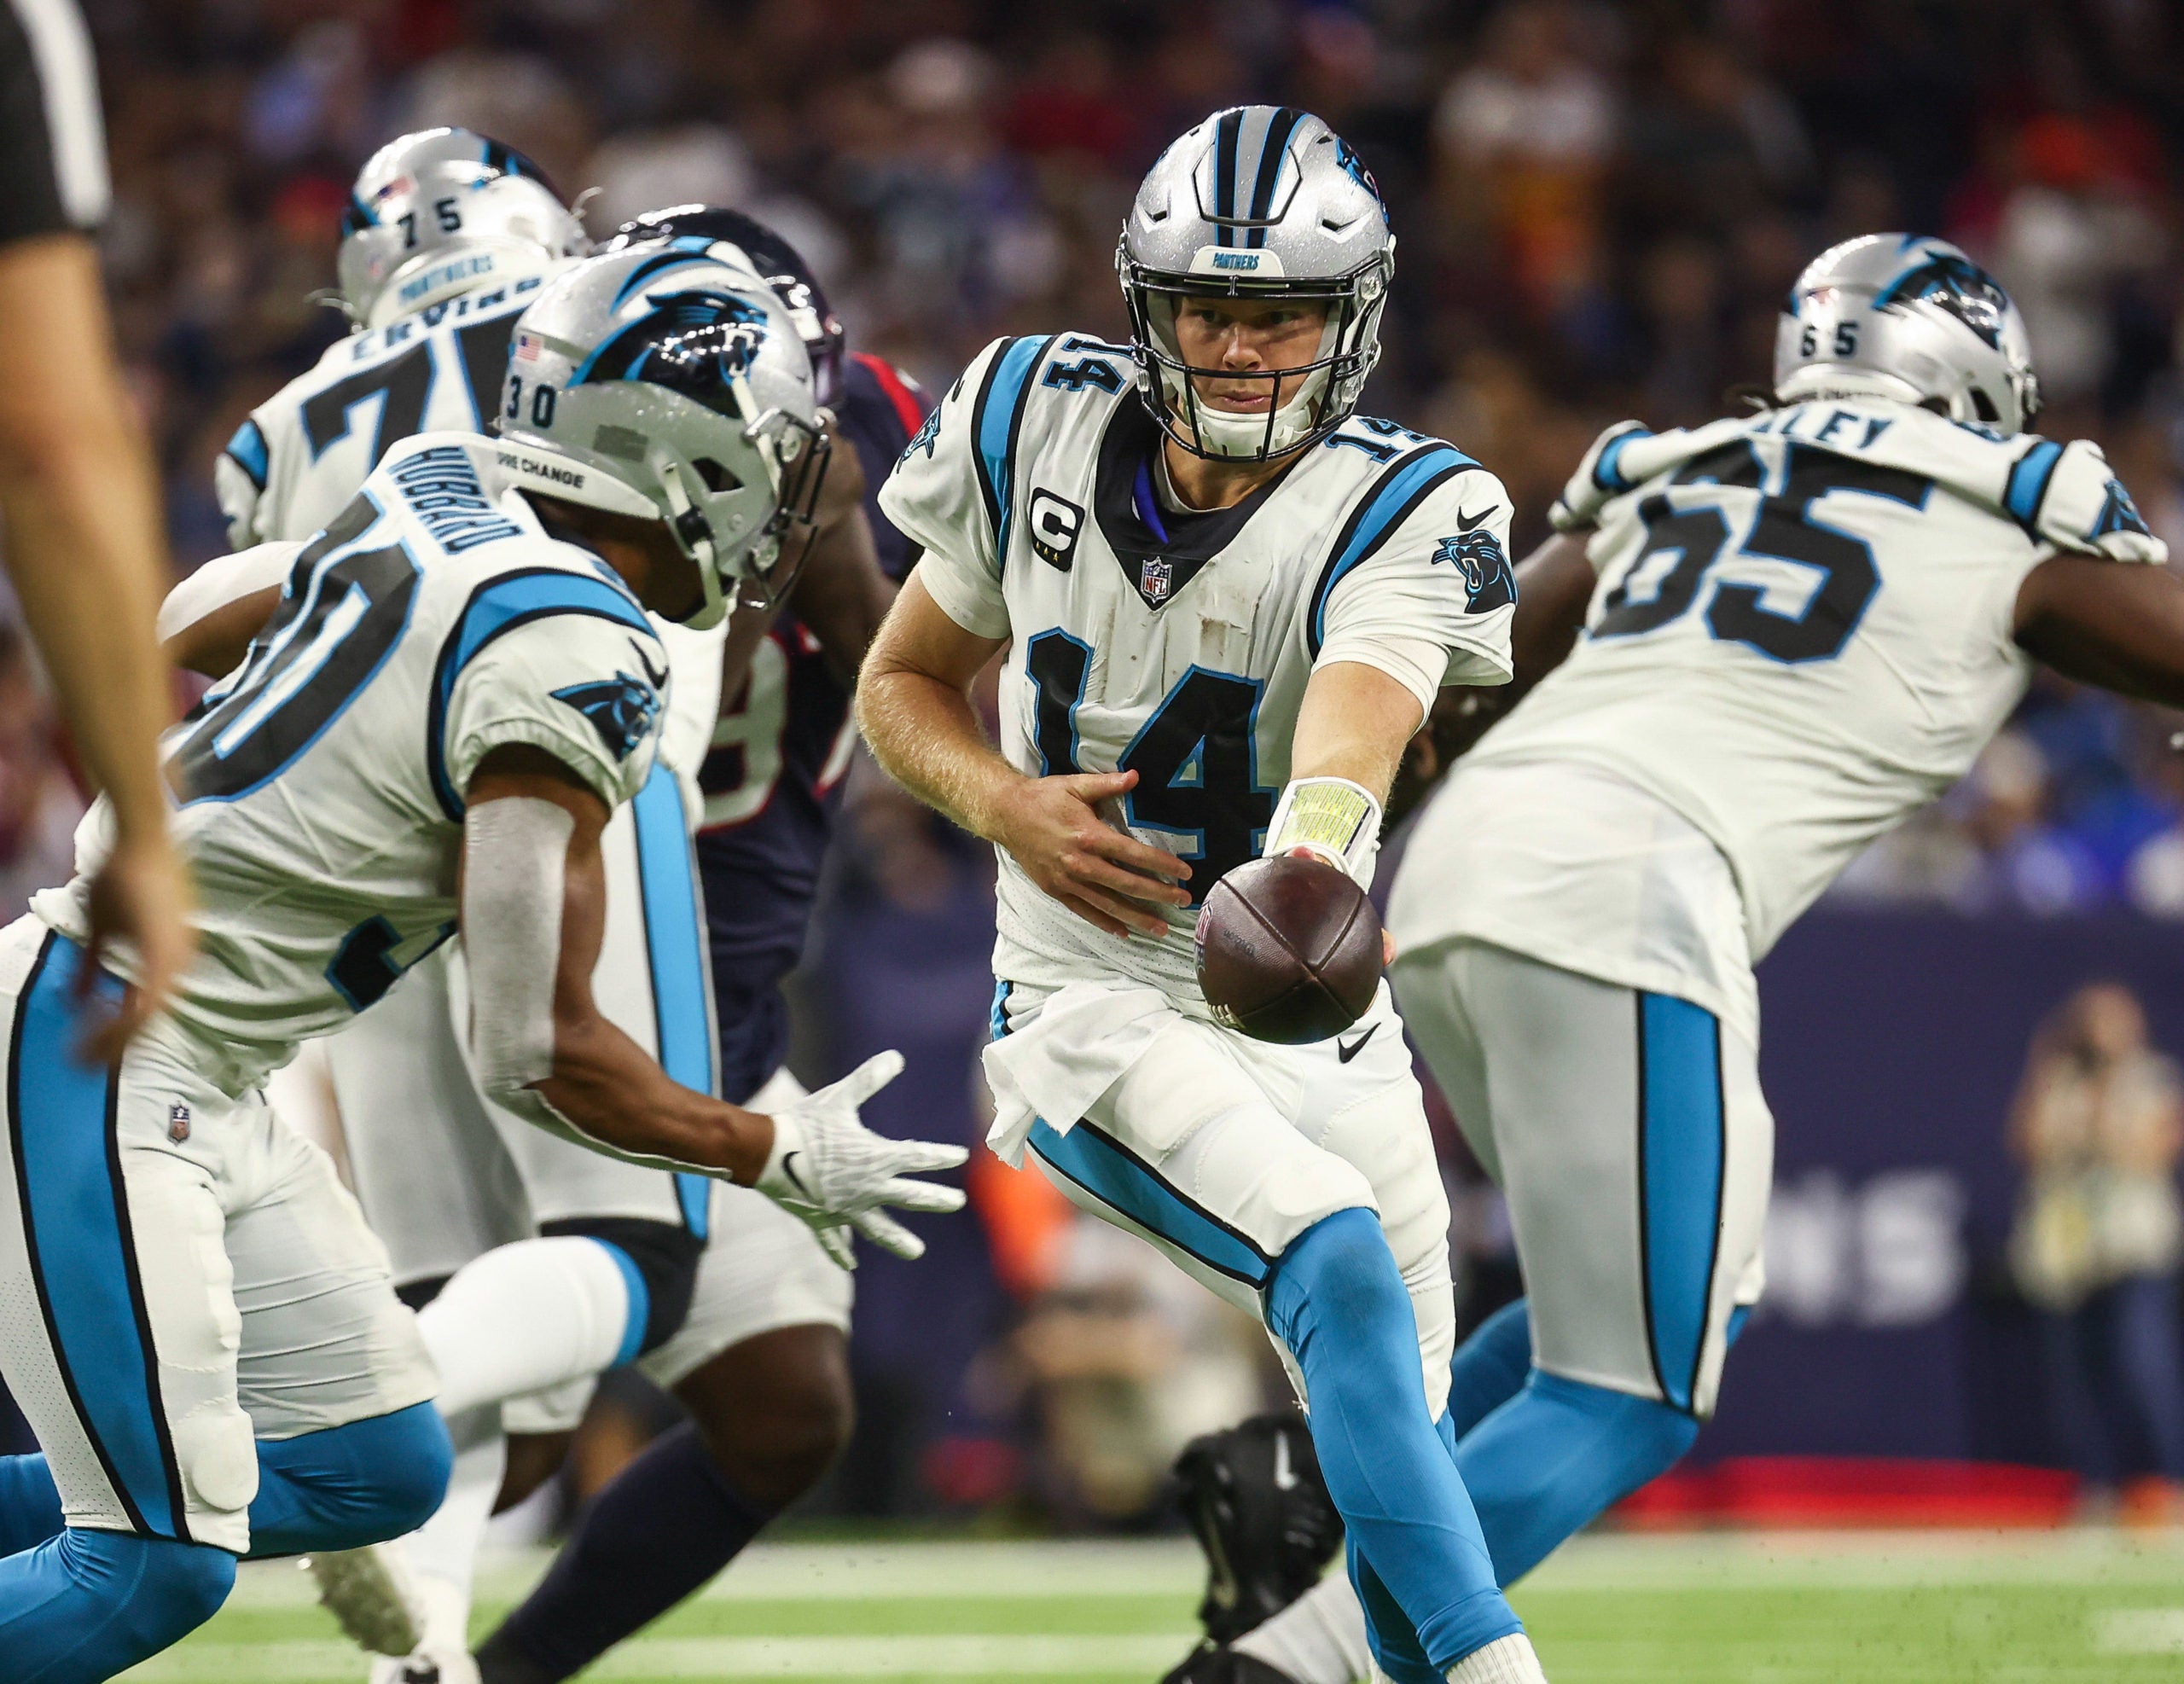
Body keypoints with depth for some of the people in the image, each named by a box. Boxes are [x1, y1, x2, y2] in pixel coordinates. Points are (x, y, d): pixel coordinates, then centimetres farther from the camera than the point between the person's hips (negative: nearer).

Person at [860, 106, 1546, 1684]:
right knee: (1338, 1262, -28)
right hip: (1094, 1008, -2)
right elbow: (902, 683, 10)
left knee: (1397, 1450, 4)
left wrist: (1304, 887, -58)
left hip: (1320, 1025, 2)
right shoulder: (1037, 426, -5)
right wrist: (1005, 803, -11)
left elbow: (1350, 736, -36)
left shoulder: (1394, 514, -14)